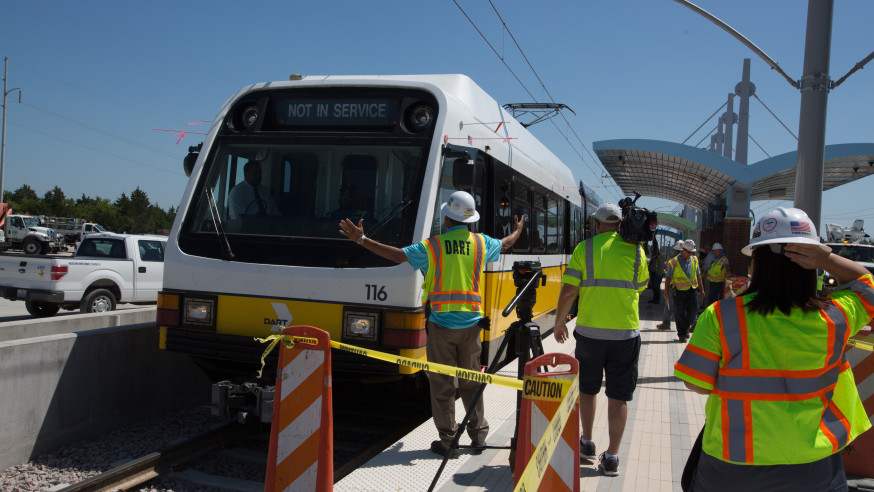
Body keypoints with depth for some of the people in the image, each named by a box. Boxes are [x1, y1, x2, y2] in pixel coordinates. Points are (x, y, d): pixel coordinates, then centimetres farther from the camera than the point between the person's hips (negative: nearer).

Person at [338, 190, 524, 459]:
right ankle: (479, 435, 23)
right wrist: (518, 231, 45)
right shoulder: (481, 243, 3)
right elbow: (505, 244, 22)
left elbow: (398, 255, -12)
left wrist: (361, 239, -6)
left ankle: (447, 441, 9)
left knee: (441, 384, 5)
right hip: (470, 324, 3)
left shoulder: (432, 246, -9)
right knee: (471, 381, 15)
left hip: (441, 325, -3)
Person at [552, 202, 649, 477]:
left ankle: (587, 443, 29)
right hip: (626, 332, 1)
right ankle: (611, 457, 11)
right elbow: (640, 289, 12)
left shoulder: (584, 248, -3)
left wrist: (559, 322, 4)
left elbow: (568, 291, -8)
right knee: (618, 396, 8)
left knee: (587, 389, 19)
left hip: (590, 331, 0)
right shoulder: (636, 250, 1)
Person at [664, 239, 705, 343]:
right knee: (679, 314, 2)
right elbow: (668, 278, -3)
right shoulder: (674, 262, -7)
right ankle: (681, 335, 15)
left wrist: (701, 289, 17)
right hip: (679, 291, -4)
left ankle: (686, 327, 25)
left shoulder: (694, 260, 7)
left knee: (693, 311, 0)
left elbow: (698, 275, 16)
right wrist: (666, 291, -4)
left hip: (692, 290, 4)